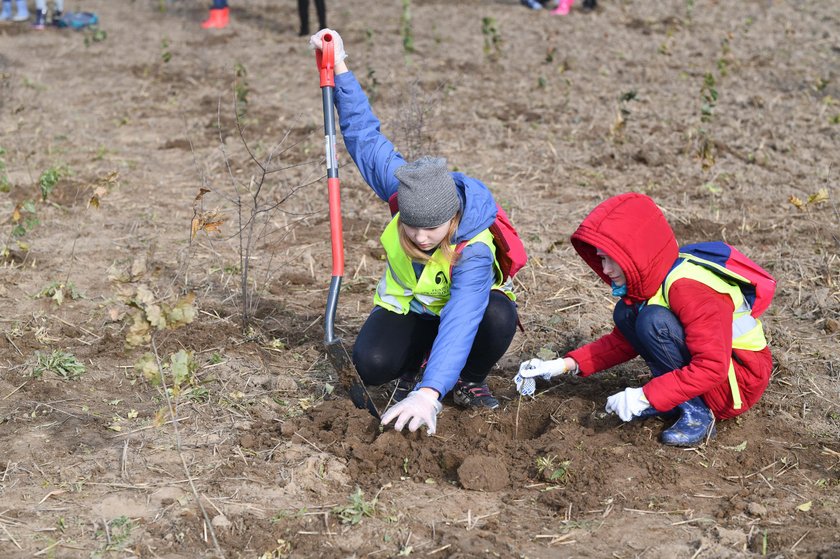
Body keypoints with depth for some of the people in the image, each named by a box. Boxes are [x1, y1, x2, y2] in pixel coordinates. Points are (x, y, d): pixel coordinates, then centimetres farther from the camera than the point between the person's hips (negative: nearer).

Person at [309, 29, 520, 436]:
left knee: (498, 319, -39)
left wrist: (429, 394, -64)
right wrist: (340, 70, -15)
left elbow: (460, 323, -52)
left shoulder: (474, 250, -39)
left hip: (461, 304, -2)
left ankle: (470, 381, -6)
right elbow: (365, 136, -14)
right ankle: (411, 369, 9)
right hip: (406, 305, 2)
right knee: (372, 364, -29)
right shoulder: (403, 189, -27)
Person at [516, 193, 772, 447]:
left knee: (654, 321, -28)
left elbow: (712, 368, -32)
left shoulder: (687, 287, -28)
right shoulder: (648, 281, 0)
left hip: (739, 381, -9)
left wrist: (644, 397, -33)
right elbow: (623, 341, 10)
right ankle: (676, 400, -3)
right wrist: (564, 365, -2)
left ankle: (696, 412, -16)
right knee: (626, 313, -1)